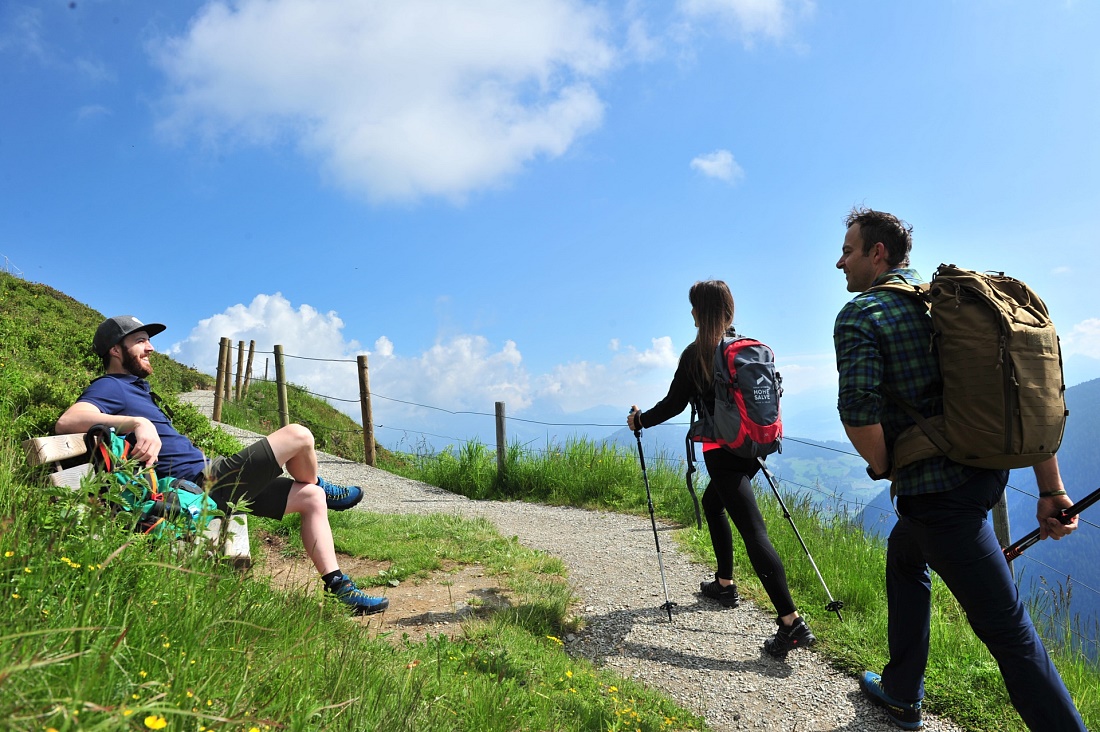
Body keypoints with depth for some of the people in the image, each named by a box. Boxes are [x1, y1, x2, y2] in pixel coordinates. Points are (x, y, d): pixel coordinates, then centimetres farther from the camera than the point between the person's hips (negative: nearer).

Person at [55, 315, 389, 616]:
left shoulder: (133, 388, 22)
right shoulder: (109, 387, -8)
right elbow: (67, 421, -30)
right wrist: (138, 423, -40)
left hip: (206, 477, 11)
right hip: (204, 483, -10)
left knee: (310, 498, 9)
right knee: (298, 435, -14)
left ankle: (339, 586, 10)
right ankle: (323, 487, 19)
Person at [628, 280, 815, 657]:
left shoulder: (696, 353, -9)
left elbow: (674, 404, -5)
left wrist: (640, 420, 12)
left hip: (722, 451, -8)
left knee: (753, 531, -10)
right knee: (712, 503, 27)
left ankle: (792, 623, -12)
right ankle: (724, 584, 36)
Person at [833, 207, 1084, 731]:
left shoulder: (859, 315, -11)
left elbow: (858, 410, -26)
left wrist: (883, 468, -4)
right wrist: (1051, 490, 11)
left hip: (937, 490, -9)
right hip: (986, 471, 9)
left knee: (1005, 627, -1)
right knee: (904, 554, 27)